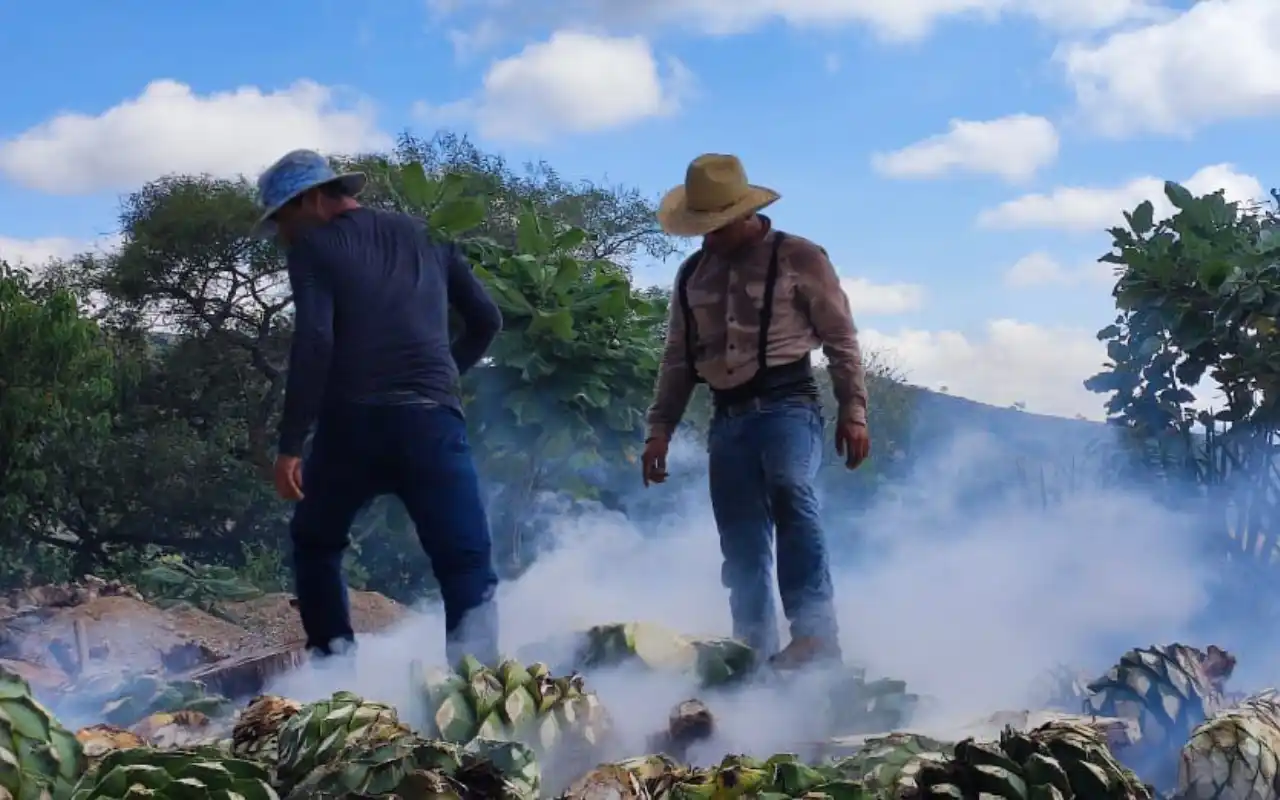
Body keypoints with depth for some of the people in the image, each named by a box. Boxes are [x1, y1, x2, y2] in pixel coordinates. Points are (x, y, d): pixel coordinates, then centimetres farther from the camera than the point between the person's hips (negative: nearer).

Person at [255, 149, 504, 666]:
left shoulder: (314, 247, 4)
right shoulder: (425, 237, 19)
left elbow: (313, 344, -11)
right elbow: (487, 320, 20)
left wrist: (290, 444, -10)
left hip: (351, 426, -2)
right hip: (431, 422, 2)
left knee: (316, 545, 24)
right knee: (469, 568, -4)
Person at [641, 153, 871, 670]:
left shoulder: (799, 258, 2)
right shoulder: (692, 274, 16)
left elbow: (841, 341, 2)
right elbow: (678, 358, 20)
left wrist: (853, 413, -4)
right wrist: (661, 427, 13)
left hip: (787, 404, -5)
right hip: (728, 417, 5)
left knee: (789, 489, -33)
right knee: (743, 549, 3)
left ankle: (815, 632, -36)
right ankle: (755, 653, 10)